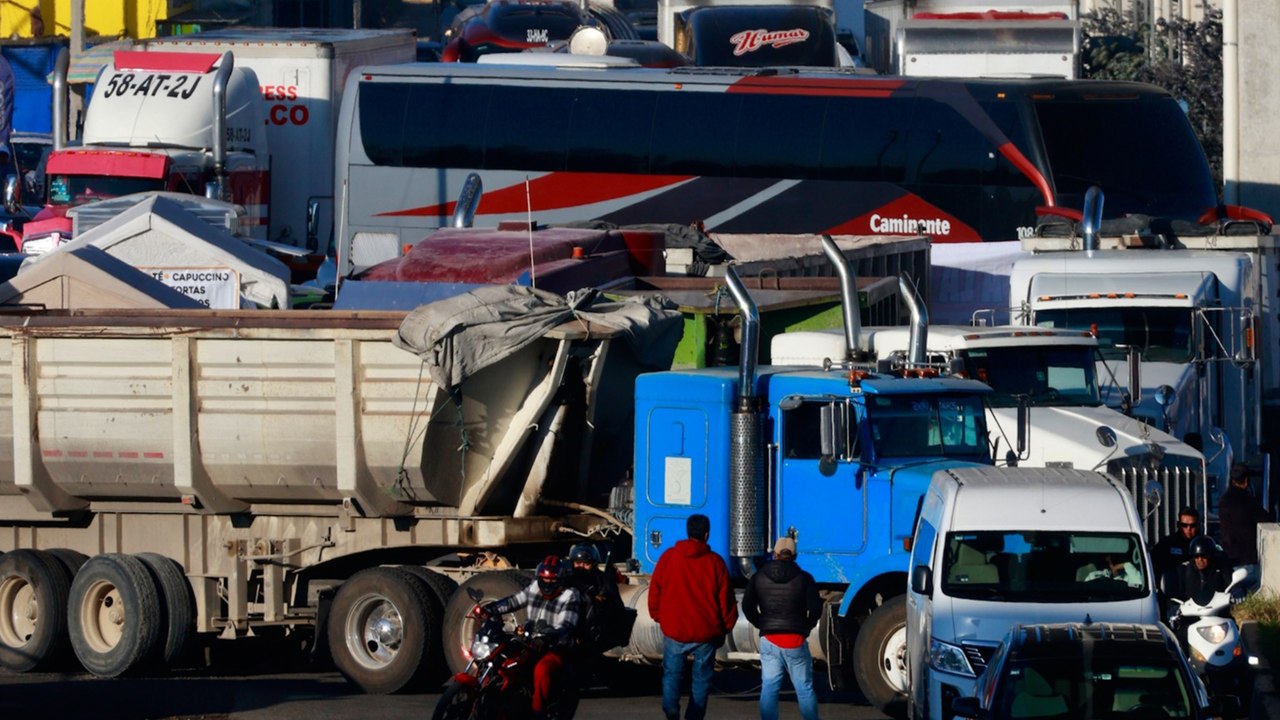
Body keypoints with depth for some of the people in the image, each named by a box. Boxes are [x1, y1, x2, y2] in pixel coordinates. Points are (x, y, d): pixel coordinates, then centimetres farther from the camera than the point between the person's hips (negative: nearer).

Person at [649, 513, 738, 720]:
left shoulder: (668, 557, -3)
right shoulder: (715, 562, -5)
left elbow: (655, 591, 3)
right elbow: (726, 599, -1)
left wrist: (658, 617, 17)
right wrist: (725, 627, 12)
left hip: (674, 629, 1)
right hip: (706, 632, -1)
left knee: (672, 672, 10)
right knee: (702, 676, 10)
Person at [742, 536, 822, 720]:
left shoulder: (759, 578, 4)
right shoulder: (804, 579, -1)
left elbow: (747, 606, -1)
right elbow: (815, 608, -7)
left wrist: (762, 625, 12)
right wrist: (806, 627, 10)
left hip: (769, 639, 1)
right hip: (796, 642, -1)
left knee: (769, 688, 3)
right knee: (804, 688, 7)